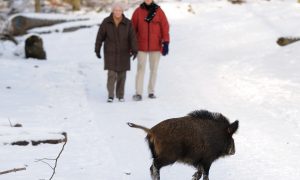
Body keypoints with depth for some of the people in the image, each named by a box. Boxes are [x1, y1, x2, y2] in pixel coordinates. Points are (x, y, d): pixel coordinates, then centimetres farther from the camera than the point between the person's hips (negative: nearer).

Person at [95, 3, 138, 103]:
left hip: (123, 52, 1)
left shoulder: (127, 23, -9)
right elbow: (100, 36, -4)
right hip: (110, 52, -1)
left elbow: (133, 37, -11)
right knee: (111, 74, -10)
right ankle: (111, 95, -4)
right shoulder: (106, 22, -10)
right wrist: (97, 50, -4)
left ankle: (120, 95, 20)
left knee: (121, 74, 7)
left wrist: (134, 50, -21)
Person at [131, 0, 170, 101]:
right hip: (141, 46, -1)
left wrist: (166, 43, -9)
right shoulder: (138, 11, -2)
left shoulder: (158, 11, -3)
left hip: (156, 46, 1)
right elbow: (133, 28, 3)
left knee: (154, 69, 9)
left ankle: (151, 92, 19)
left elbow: (165, 27, -3)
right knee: (140, 68, -7)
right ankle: (138, 93, -9)